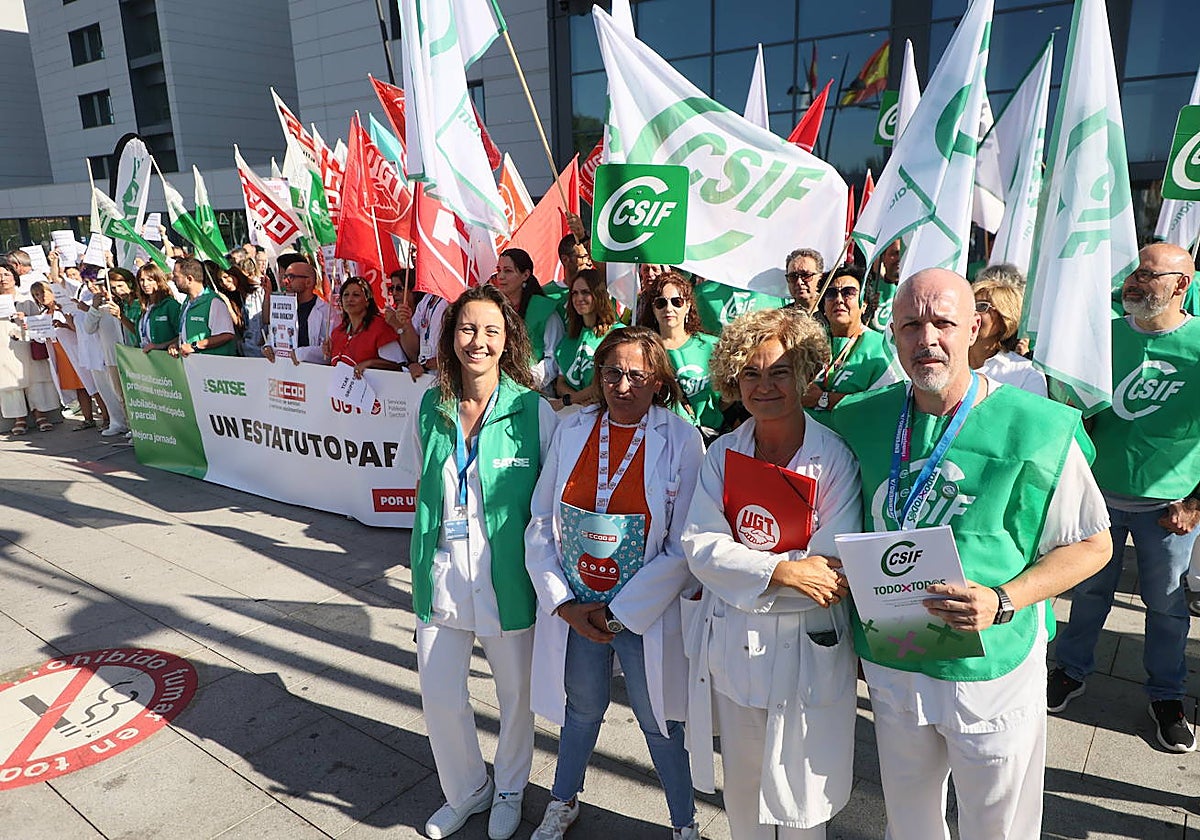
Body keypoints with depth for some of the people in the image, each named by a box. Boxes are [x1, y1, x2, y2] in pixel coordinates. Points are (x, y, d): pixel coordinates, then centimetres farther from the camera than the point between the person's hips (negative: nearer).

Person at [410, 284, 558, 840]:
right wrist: (425, 560, 13)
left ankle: (509, 789, 46)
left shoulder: (533, 411, -12)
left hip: (507, 578, -3)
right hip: (441, 577, 3)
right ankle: (465, 791, 43)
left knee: (516, 694, 16)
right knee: (439, 697, 13)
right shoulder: (430, 409, 0)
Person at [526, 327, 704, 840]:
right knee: (581, 711, 22)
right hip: (573, 609, 3)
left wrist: (618, 611, -13)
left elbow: (683, 548, -12)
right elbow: (541, 523, 1)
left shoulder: (682, 441, -12)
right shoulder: (572, 431, -3)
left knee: (659, 721, 14)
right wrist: (563, 603, -6)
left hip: (646, 614, -3)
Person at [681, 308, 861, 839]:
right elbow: (700, 548, -11)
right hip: (730, 644, 3)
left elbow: (836, 570, -17)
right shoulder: (722, 454, -1)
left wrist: (746, 571, -20)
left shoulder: (836, 458, -11)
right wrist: (783, 570, -23)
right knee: (740, 791, 21)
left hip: (805, 648, -3)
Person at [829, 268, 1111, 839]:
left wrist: (1002, 602, -20)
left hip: (990, 670, -2)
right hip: (889, 665, 3)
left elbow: (1092, 544, -7)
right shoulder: (860, 420, -5)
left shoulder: (1037, 430, -15)